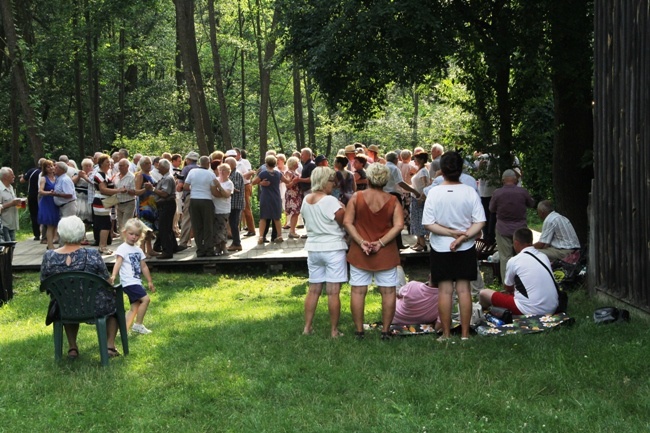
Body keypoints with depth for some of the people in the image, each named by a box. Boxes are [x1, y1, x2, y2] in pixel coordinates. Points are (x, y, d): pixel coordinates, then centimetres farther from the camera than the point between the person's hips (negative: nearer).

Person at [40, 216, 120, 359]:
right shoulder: (92, 255, -20)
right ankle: (110, 346, 24)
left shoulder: (48, 257, -13)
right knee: (113, 300, 30)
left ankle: (72, 347, 34)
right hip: (95, 307, -3)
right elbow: (107, 282, -9)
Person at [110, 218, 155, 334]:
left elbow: (144, 266, 22)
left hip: (136, 282, 9)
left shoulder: (138, 250, 16)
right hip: (129, 282, -8)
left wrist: (150, 281, 23)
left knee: (135, 307, 6)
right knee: (145, 299, -17)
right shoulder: (122, 248, -7)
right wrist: (113, 276, -37)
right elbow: (118, 263, -21)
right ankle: (138, 325, -8)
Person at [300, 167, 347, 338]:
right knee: (333, 292, -1)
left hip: (313, 248, 6)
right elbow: (344, 222, -11)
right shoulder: (331, 201, -17)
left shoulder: (306, 200, 4)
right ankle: (334, 331, 3)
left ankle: (307, 327, 17)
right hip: (333, 248, -6)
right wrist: (343, 209, 5)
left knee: (313, 290, 14)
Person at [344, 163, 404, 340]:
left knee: (358, 291, 6)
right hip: (386, 253, 0)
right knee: (388, 292, 8)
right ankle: (386, 330, 9)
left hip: (359, 253, 0)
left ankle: (359, 330, 9)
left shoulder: (356, 197, -4)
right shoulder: (392, 200, -3)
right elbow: (399, 225, -11)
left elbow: (347, 222, -8)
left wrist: (361, 242, -10)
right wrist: (381, 243, -11)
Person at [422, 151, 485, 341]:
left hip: (441, 248, -1)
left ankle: (446, 334, 10)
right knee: (463, 289, 7)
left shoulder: (434, 193, -11)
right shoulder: (470, 192, -7)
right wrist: (463, 237, -14)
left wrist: (452, 233, -11)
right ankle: (465, 334, 10)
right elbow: (480, 222, -10)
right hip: (466, 249, 1)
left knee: (445, 290, 5)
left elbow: (428, 224, -13)